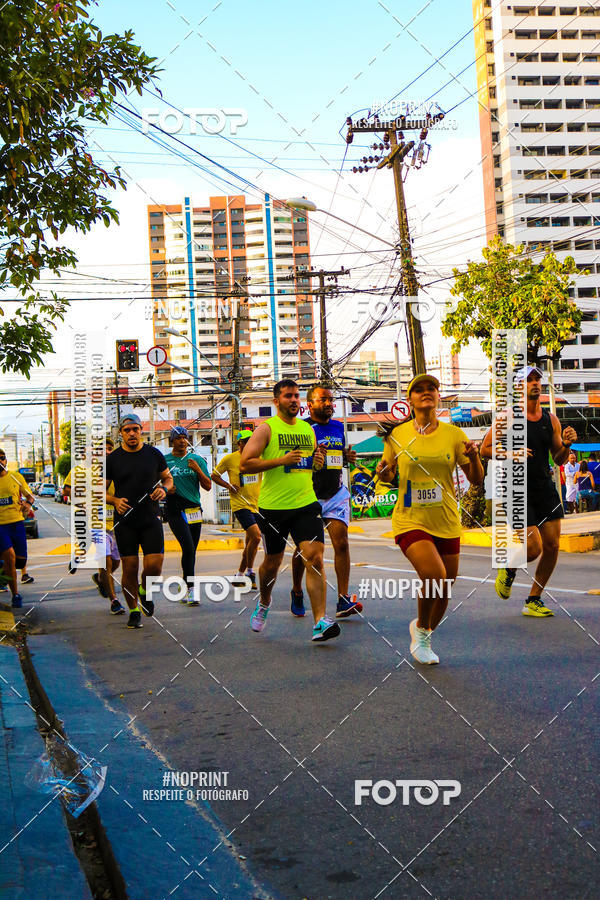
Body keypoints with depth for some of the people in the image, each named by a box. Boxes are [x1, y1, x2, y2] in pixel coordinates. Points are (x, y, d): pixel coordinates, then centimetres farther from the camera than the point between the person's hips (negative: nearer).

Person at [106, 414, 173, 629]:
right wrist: (115, 501, -11)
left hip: (151, 518, 1)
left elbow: (168, 478, 18)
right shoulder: (112, 459, 2)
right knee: (129, 569, 1)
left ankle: (145, 591, 23)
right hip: (125, 522, 0)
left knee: (154, 566, -10)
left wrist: (163, 488, -4)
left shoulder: (154, 454, 5)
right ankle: (134, 611, 19)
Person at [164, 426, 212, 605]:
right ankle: (191, 589, -13)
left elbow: (208, 486, 5)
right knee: (188, 549, -17)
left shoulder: (197, 460, 9)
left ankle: (185, 589, 21)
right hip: (175, 511, -3)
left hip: (195, 510, 4)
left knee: (191, 551, 8)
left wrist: (198, 470, -10)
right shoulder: (164, 461, 4)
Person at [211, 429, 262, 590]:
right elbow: (214, 476, 6)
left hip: (257, 505, 5)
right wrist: (228, 485, -7)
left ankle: (239, 576, 23)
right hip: (240, 504, -5)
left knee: (250, 542, 9)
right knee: (256, 536, -20)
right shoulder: (230, 458, -3)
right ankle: (249, 572, -4)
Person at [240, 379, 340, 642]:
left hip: (306, 504, 3)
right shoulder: (266, 428, -4)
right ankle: (264, 604, 41)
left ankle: (320, 622, -15)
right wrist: (281, 460, -19)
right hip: (273, 507, -3)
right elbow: (245, 464, -11)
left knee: (315, 558, -12)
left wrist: (317, 460, 5)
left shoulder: (307, 428, 13)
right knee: (272, 563, 12)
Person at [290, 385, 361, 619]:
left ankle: (343, 600, -10)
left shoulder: (338, 427, 11)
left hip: (336, 494, 4)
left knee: (341, 543, -10)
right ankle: (297, 592, 30)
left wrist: (348, 457, 2)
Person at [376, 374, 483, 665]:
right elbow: (388, 475, 12)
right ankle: (421, 629, 7)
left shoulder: (454, 434, 1)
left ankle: (424, 635, 39)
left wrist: (474, 457, -17)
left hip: (447, 523, 3)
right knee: (435, 576, -23)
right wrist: (384, 471, -10)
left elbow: (477, 480, 2)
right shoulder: (397, 434, -1)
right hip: (410, 520, -2)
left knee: (444, 591, 8)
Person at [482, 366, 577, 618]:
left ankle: (533, 601, 18)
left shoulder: (550, 419, 7)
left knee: (552, 546, 2)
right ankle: (508, 568, 22)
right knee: (533, 548, -13)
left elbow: (559, 460, 12)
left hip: (545, 488, 5)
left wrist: (566, 445, -8)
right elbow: (485, 450, -3)